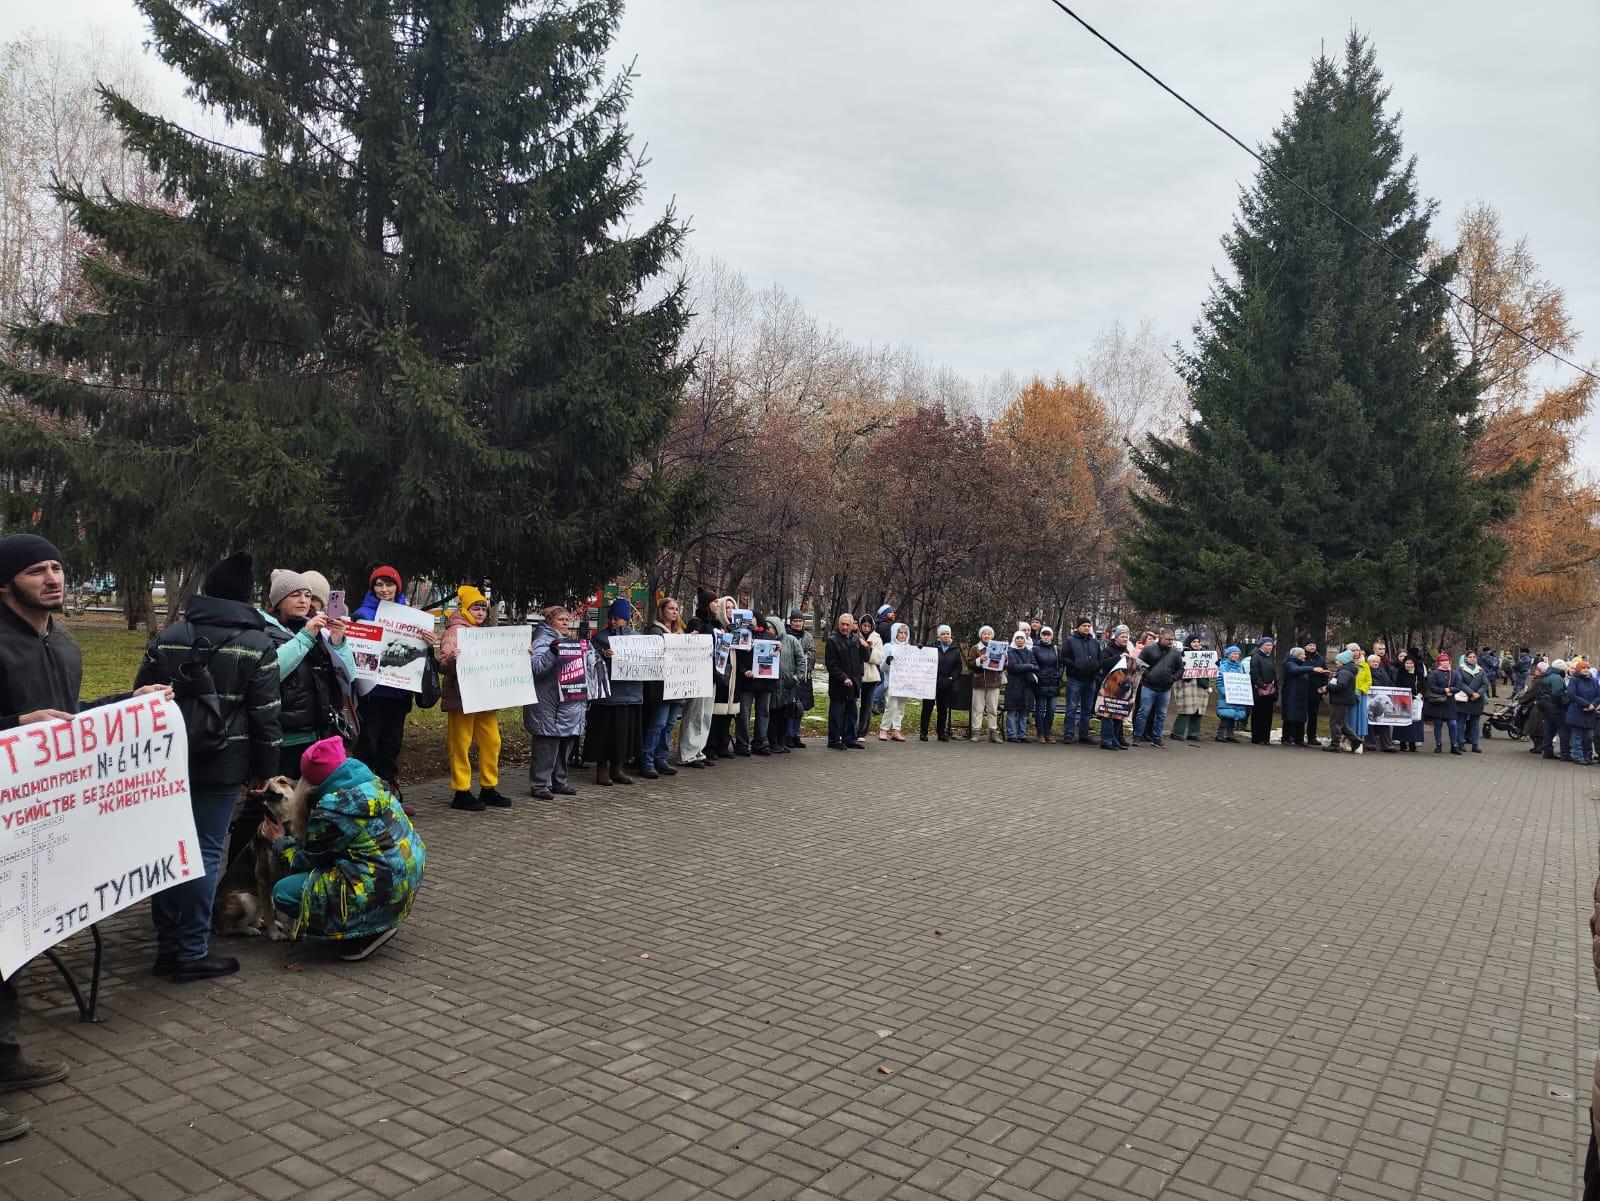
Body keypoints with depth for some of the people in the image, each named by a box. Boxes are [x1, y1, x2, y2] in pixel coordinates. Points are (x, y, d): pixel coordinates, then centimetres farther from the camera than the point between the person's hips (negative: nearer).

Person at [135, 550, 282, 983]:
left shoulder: (167, 637, 7)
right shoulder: (257, 644, -6)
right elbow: (265, 715, -6)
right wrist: (264, 769, 1)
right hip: (222, 766, -4)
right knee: (205, 854, 0)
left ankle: (167, 947, 19)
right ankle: (192, 953, 4)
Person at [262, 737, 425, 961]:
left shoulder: (330, 812, -18)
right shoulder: (373, 782, 6)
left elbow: (307, 861, -1)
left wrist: (280, 841, 16)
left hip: (383, 890, -9)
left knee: (283, 893, -3)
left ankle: (367, 932, -1)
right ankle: (377, 924, 18)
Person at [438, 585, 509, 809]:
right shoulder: (455, 631, -6)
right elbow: (443, 664, -15)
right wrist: (451, 660, -37)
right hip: (461, 697, -7)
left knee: (492, 742, 7)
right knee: (461, 744, -2)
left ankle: (489, 788, 17)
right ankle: (461, 792, 3)